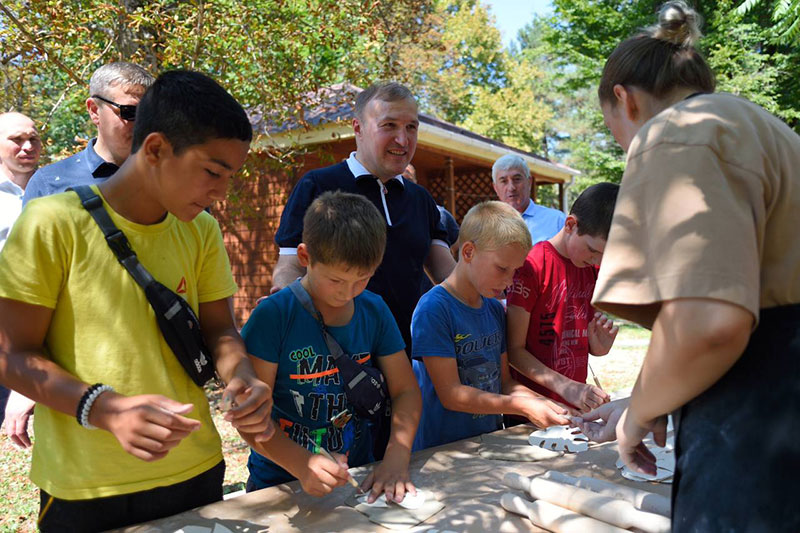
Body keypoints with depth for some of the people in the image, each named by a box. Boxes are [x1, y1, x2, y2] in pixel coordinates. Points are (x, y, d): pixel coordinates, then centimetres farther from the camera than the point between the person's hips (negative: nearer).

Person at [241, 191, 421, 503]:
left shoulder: (375, 311, 1)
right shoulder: (274, 315, -12)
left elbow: (405, 390, 5)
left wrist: (396, 459, -11)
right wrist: (303, 465, -26)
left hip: (356, 478, 3)